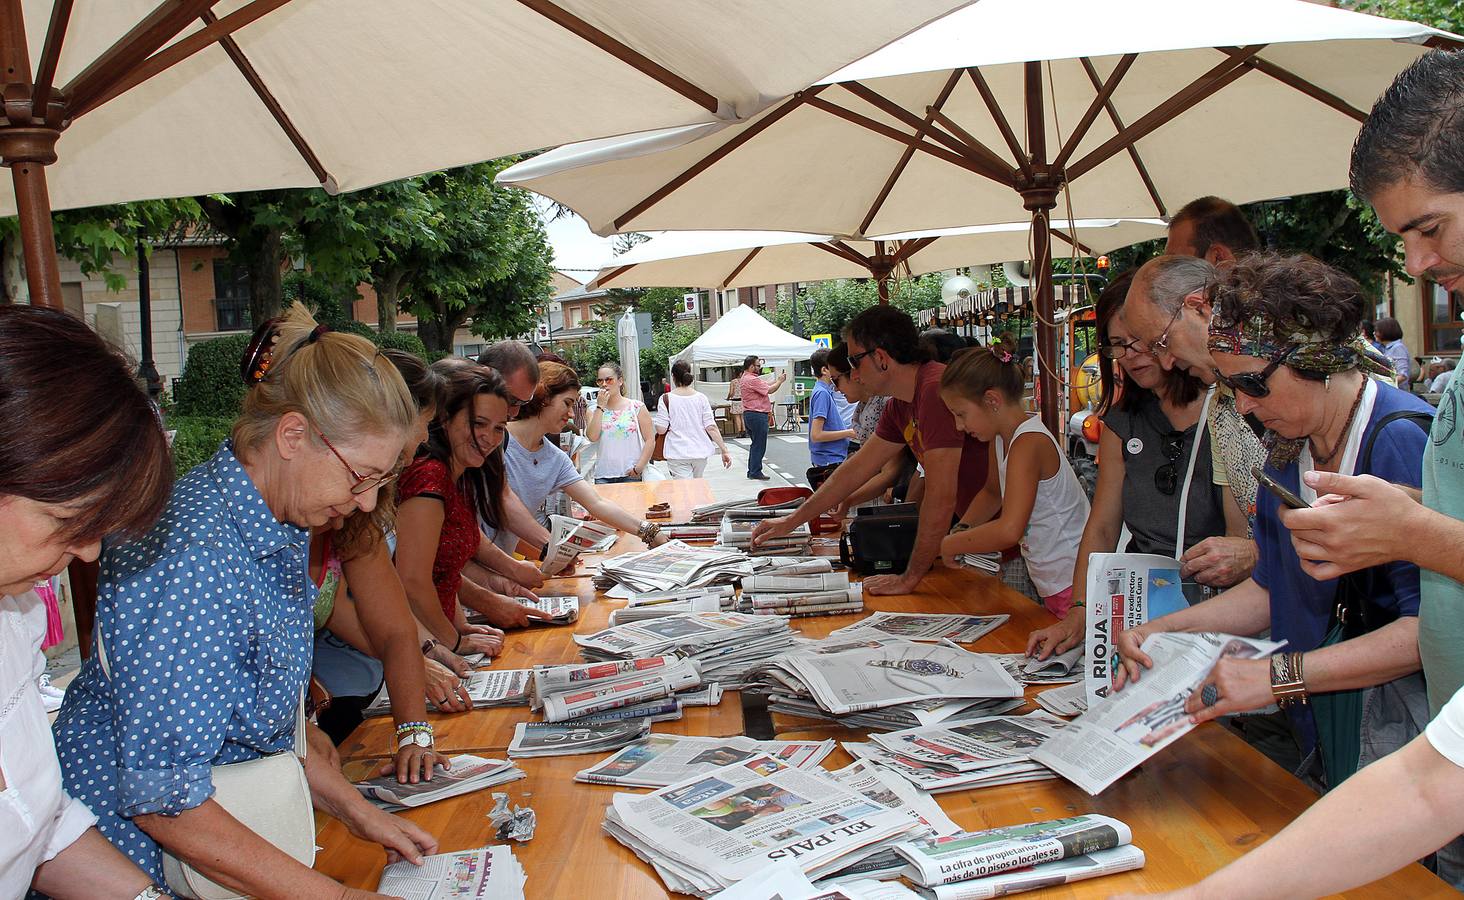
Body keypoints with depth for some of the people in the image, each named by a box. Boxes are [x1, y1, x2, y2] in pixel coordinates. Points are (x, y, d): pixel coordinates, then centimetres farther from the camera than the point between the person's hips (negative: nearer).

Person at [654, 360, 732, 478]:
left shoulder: (666, 399, -8)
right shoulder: (701, 398, 0)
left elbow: (661, 430, -9)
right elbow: (711, 427, -4)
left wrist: (653, 421, 13)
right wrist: (724, 450, -1)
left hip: (678, 454, -3)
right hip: (700, 452, 4)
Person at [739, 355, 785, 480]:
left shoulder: (744, 378, 15)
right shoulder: (752, 380, -19)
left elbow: (764, 385, 15)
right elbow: (769, 390, -16)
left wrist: (777, 379, 11)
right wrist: (780, 381, -3)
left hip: (748, 414, 11)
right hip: (757, 415, -11)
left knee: (755, 444, 17)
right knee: (759, 445, -4)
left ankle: (751, 471, 21)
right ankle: (755, 472, -1)